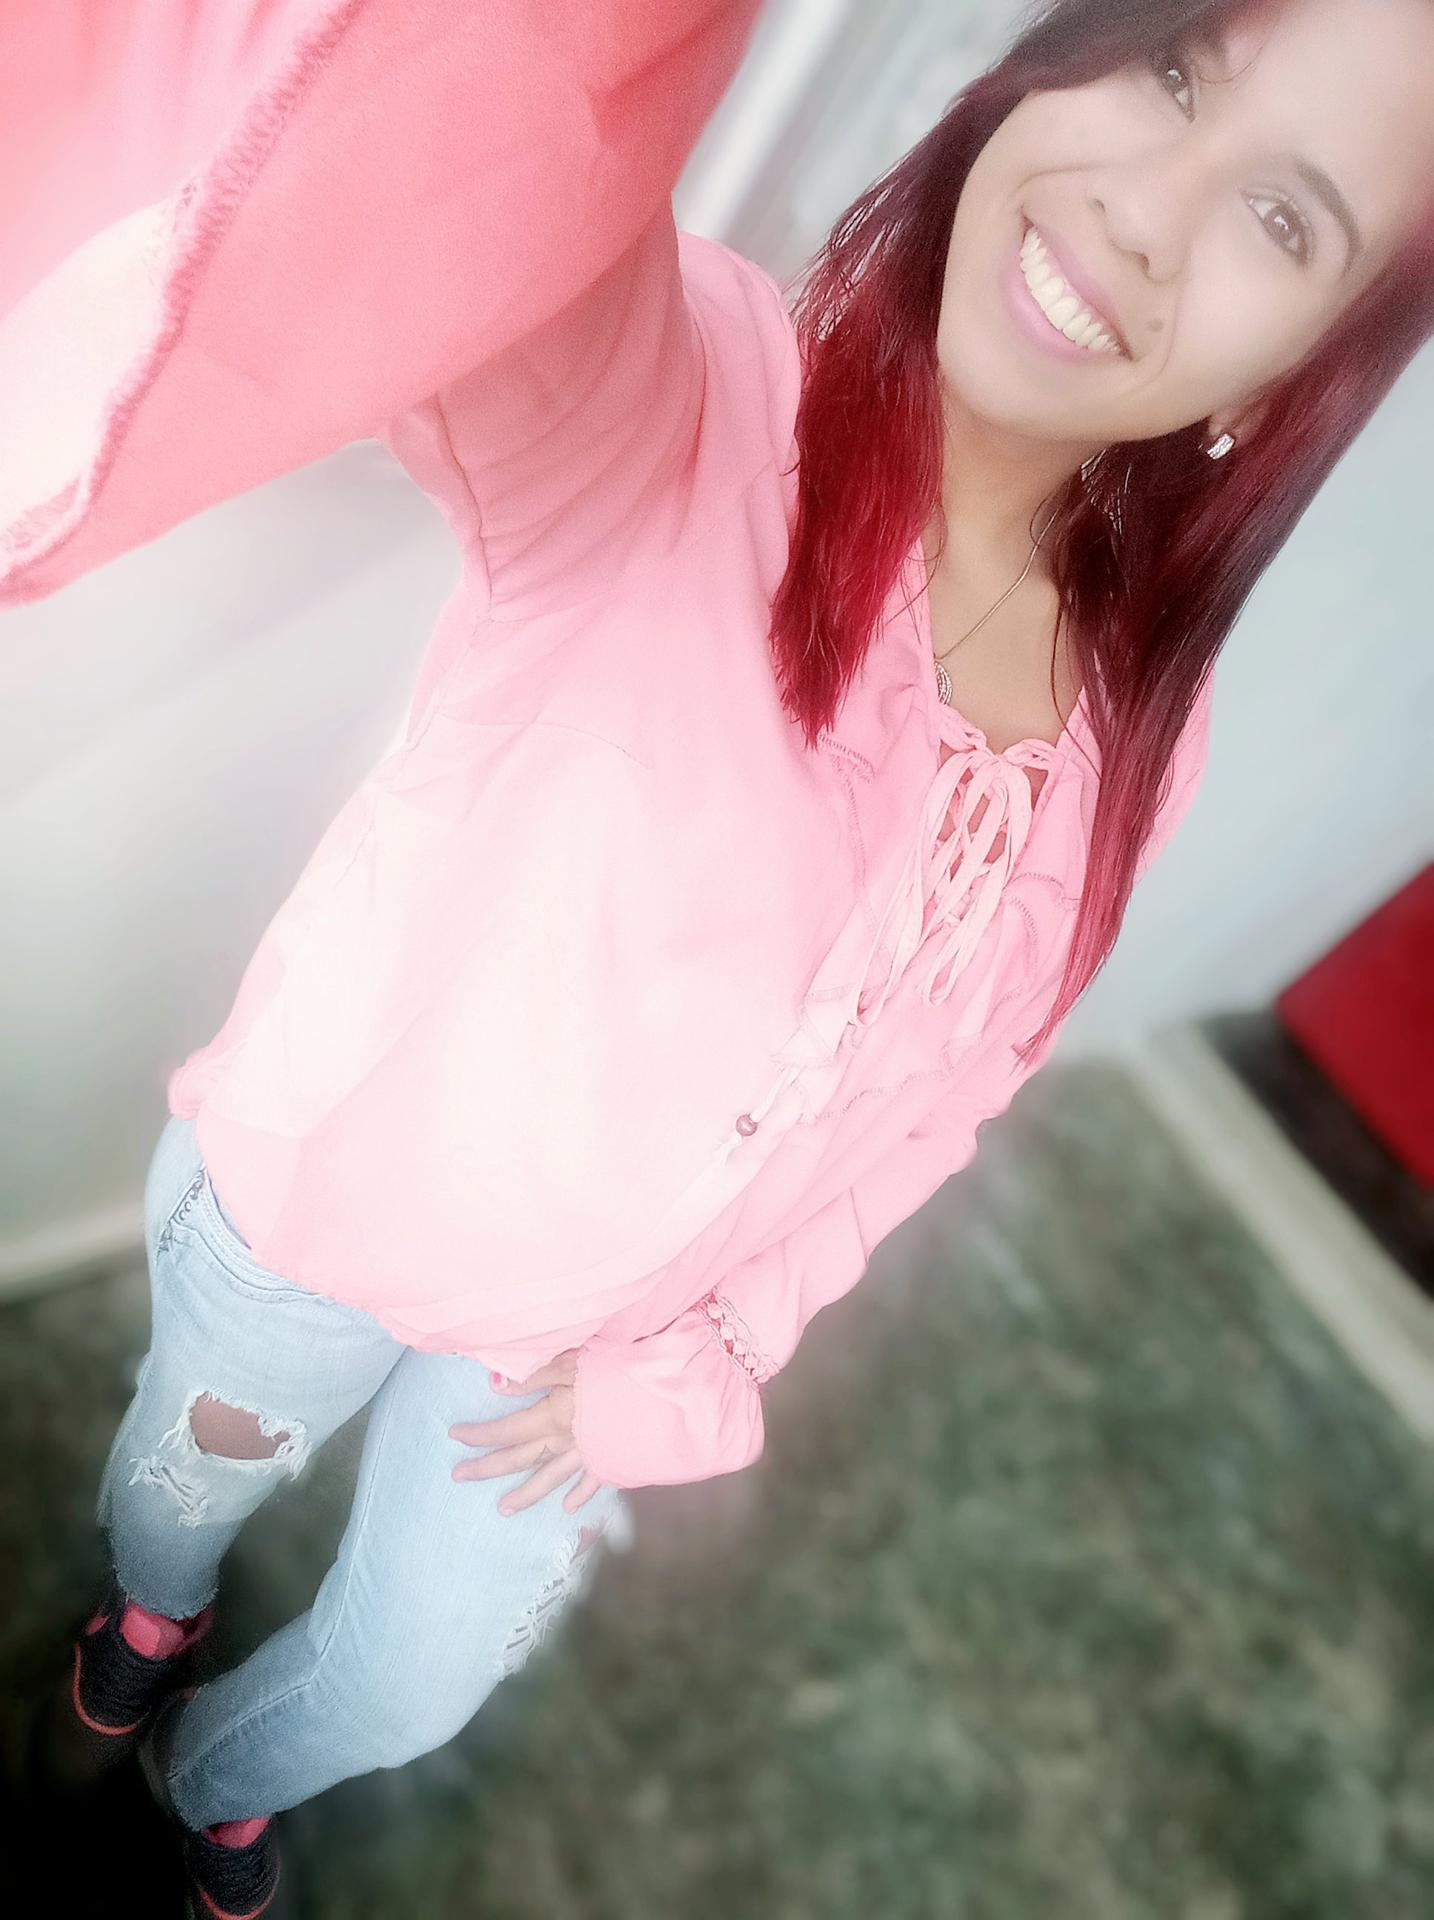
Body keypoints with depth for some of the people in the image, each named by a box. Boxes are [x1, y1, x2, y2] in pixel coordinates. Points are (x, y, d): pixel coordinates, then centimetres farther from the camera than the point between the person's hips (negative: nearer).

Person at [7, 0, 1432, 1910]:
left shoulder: (1136, 732, -14)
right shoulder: (683, 399, -28)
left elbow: (925, 1102, -4)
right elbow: (461, 190, -52)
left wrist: (679, 1364, -5)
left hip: (595, 1321, 3)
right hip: (321, 1195, -2)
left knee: (404, 1688, 25)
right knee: (189, 1470, 29)